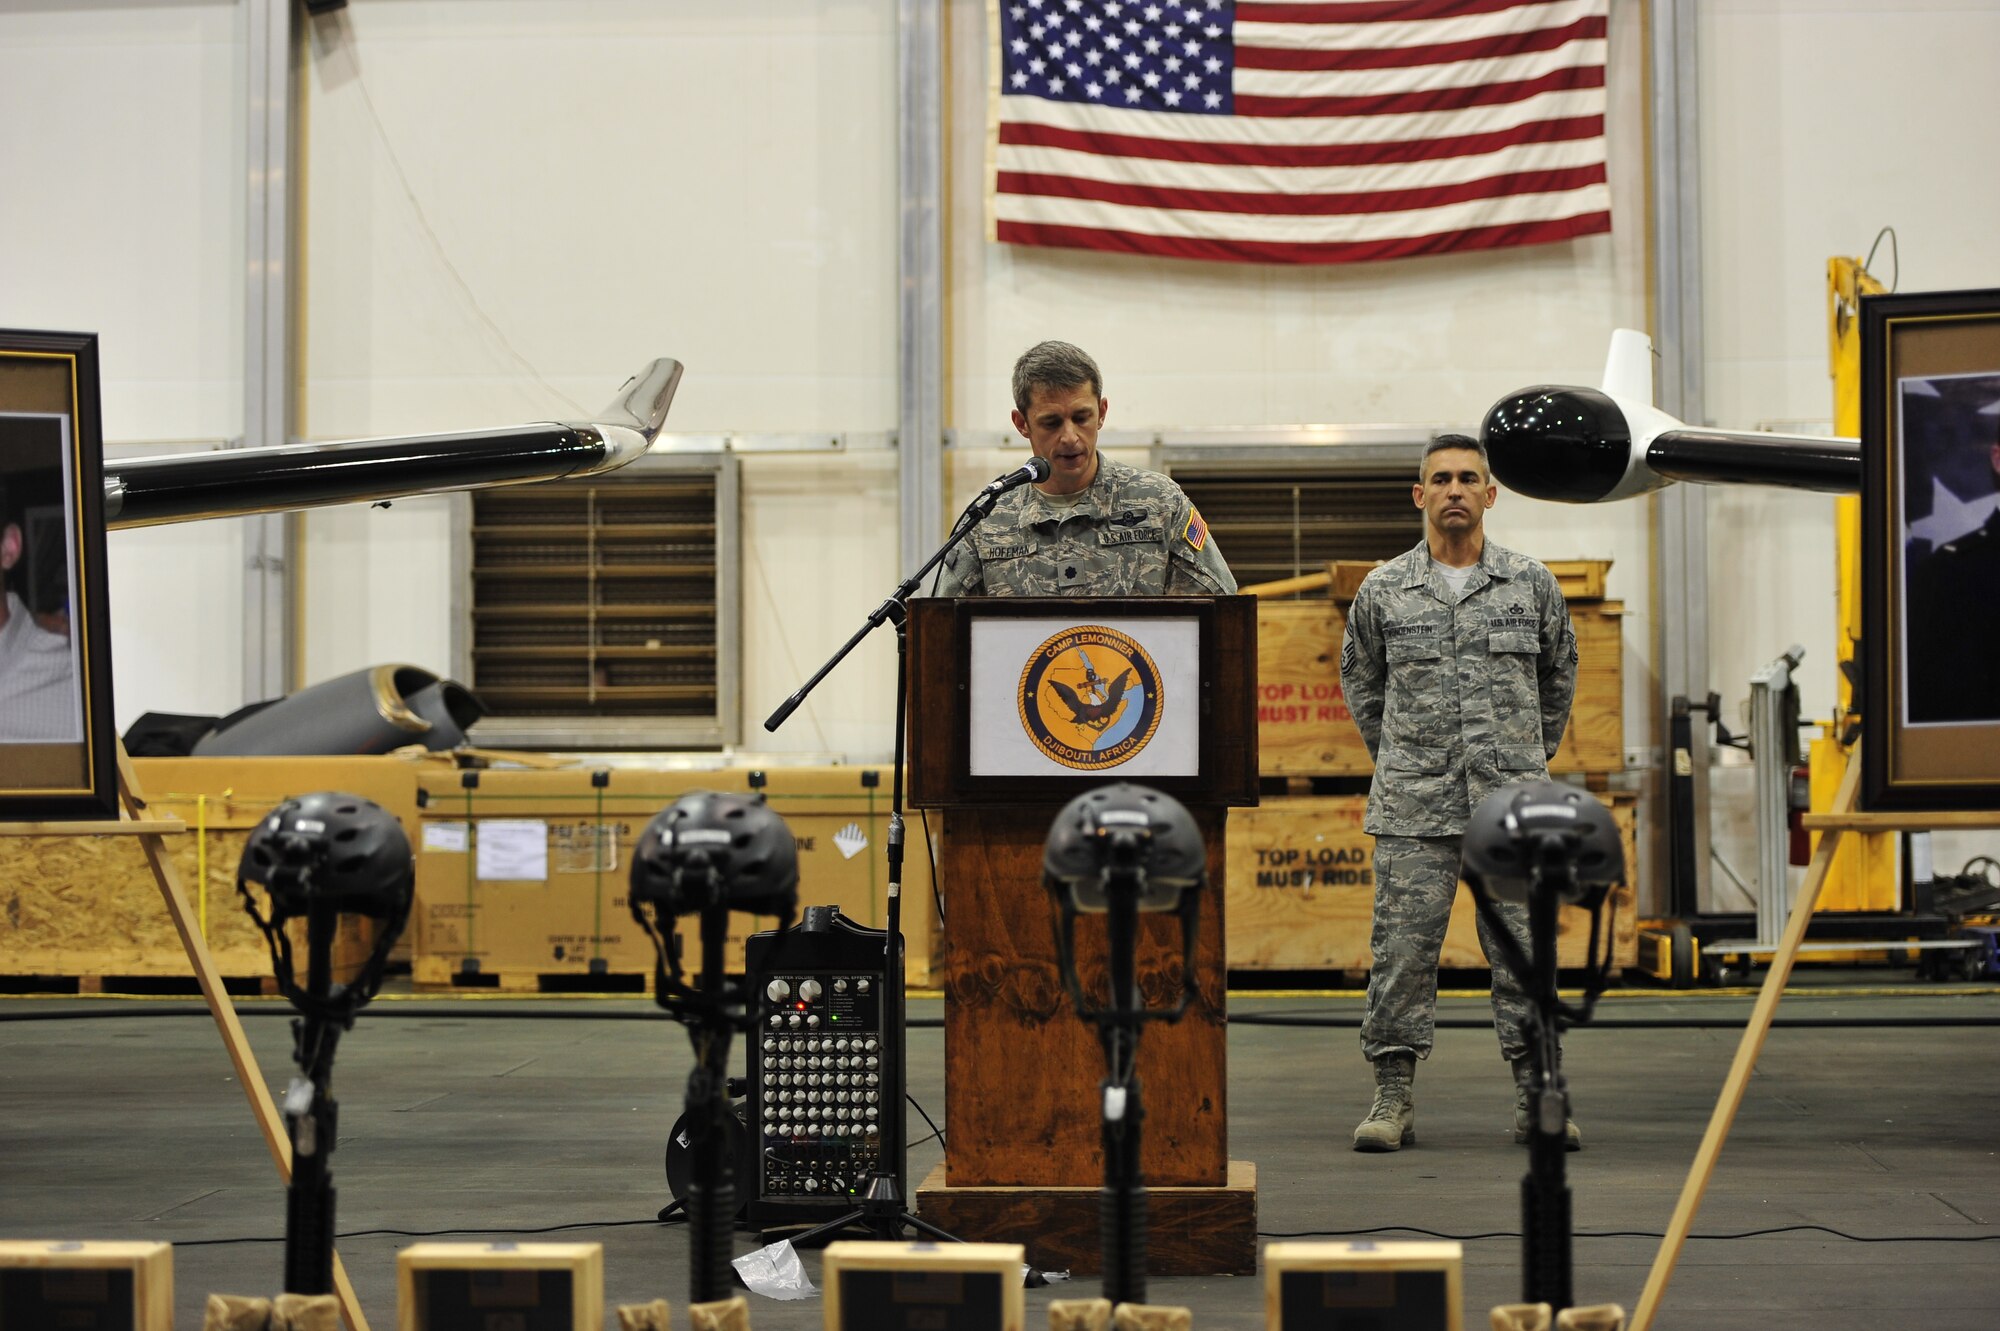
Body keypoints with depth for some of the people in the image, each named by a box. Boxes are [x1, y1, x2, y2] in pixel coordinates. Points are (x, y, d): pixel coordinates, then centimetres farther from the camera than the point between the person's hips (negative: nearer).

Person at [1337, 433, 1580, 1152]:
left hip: (1513, 801, 1)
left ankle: (1535, 1100, 7)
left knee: (1524, 945, 1)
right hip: (1413, 804, 0)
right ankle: (1394, 1097, 6)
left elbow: (1558, 675, 21)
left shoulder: (1531, 584, 6)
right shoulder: (1382, 590, 4)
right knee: (1403, 945, -1)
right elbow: (1360, 678, 19)